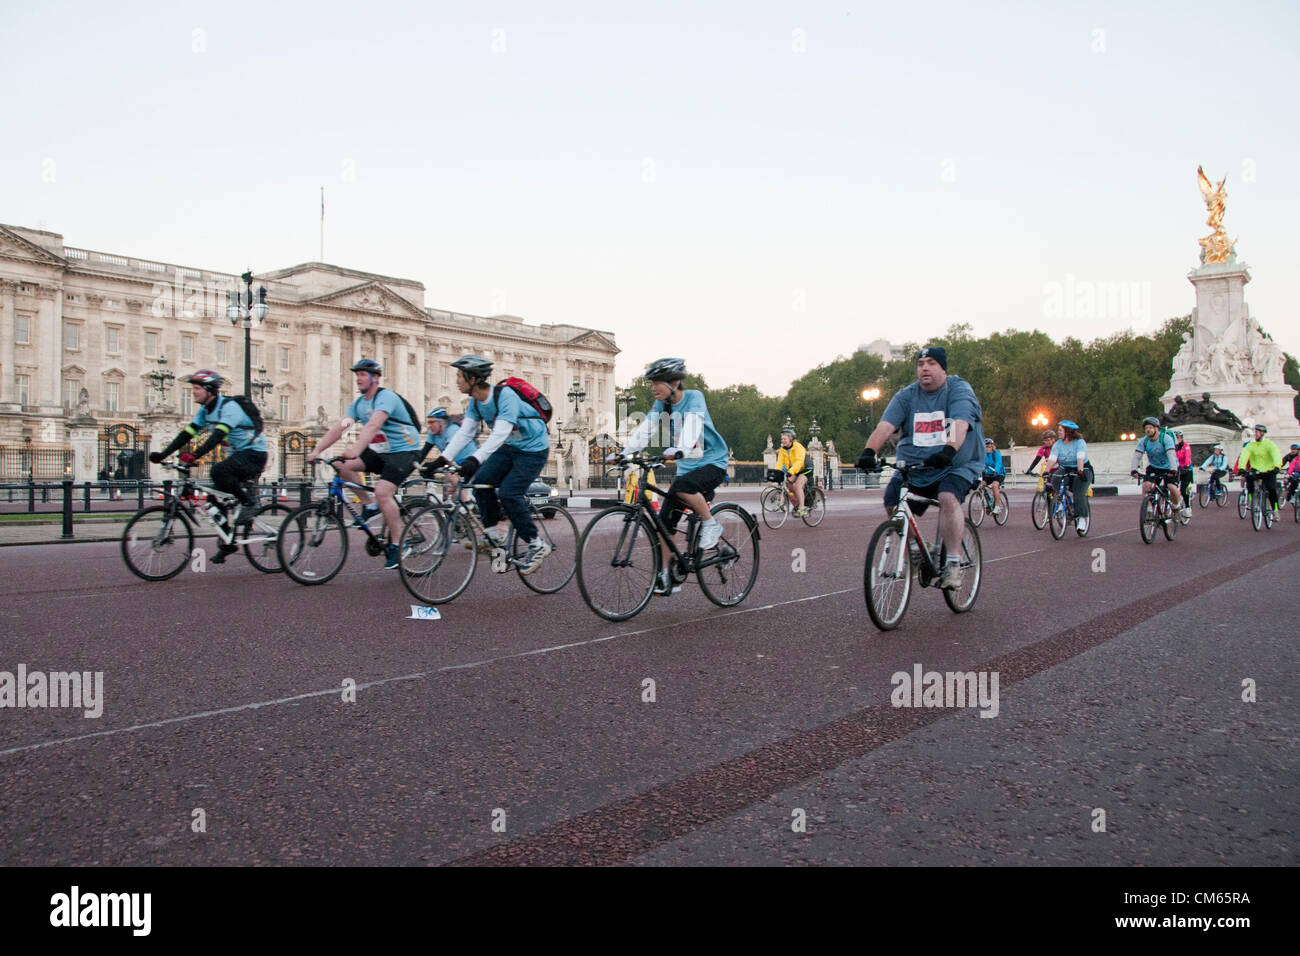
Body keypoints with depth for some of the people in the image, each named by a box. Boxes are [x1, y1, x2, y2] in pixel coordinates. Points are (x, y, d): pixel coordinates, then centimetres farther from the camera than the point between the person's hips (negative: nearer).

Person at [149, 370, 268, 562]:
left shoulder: (229, 407, -21)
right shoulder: (205, 410, 6)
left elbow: (217, 436, -34)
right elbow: (187, 434, 2)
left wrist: (194, 455, -45)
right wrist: (163, 454, -8)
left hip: (254, 454, -9)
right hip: (238, 454, 9)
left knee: (218, 470, -32)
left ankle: (248, 502, -12)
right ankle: (227, 543, 9)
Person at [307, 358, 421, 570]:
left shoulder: (386, 397, -17)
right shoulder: (358, 403, 9)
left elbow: (373, 425, -33)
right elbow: (338, 427, 0)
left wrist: (357, 449, -47)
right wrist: (317, 450, -11)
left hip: (403, 451, -8)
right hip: (380, 452, 8)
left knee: (382, 492, -25)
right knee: (343, 465, -11)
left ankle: (396, 545, -14)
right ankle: (369, 506, 4)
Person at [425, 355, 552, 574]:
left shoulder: (505, 396, -27)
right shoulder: (475, 402, -2)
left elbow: (500, 433, -38)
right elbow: (464, 433, -4)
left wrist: (474, 459, -48)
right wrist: (443, 459, -17)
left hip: (533, 450, -8)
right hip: (509, 448, 8)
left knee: (508, 494, -19)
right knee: (482, 480, -11)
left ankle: (537, 545, -5)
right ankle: (493, 537, 0)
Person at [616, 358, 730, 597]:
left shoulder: (694, 397, -16)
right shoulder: (661, 404, 2)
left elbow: (692, 428, -34)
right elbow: (645, 430, -7)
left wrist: (679, 450, -52)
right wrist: (623, 452, -22)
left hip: (712, 463, -7)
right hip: (687, 466, 7)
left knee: (682, 486, -37)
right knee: (665, 521, -2)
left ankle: (711, 524, -13)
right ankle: (667, 576, 7)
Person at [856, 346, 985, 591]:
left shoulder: (960, 389, -6)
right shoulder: (906, 396, 4)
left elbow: (960, 424, -25)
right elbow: (885, 426, -11)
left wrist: (949, 451, -45)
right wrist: (869, 451, -30)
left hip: (956, 465, -4)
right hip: (913, 467, 4)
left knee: (948, 498, -31)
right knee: (892, 502, -14)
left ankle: (953, 563, -24)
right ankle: (911, 548, 12)